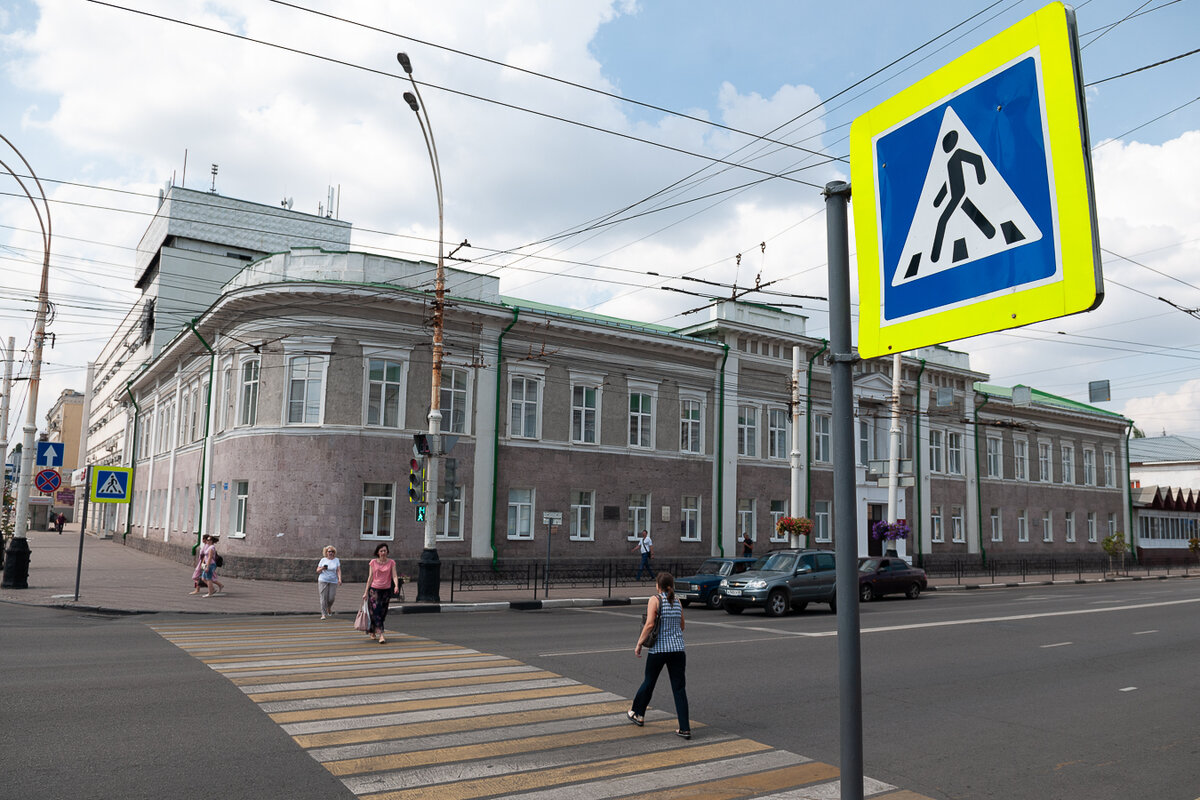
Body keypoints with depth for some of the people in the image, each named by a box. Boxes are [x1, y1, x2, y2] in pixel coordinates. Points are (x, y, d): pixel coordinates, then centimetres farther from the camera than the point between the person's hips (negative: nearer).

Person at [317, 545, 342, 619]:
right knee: (323, 597, -7)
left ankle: (329, 608, 28)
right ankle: (324, 614, -3)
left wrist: (339, 579, -15)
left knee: (331, 598, -4)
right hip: (323, 581, 0)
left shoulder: (336, 560, 6)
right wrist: (322, 568, -13)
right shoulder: (323, 560, 6)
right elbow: (317, 571, 8)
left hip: (333, 581, 0)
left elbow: (338, 570, -1)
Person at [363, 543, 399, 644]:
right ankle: (381, 635, -12)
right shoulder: (373, 562, 1)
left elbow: (394, 576, -8)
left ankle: (372, 632, 28)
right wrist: (366, 592, 4)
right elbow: (370, 578, 5)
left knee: (382, 613, 8)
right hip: (374, 590, -1)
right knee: (376, 612, -11)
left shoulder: (391, 563, 0)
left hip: (386, 590, 1)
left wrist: (396, 586, -28)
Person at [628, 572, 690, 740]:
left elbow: (649, 625, -17)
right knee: (679, 688, 4)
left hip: (658, 649, -3)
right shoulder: (677, 602, 8)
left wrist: (639, 644, -9)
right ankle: (685, 728, 0)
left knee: (649, 682, 16)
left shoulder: (655, 600, -8)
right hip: (677, 649, 4)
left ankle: (638, 714, 36)